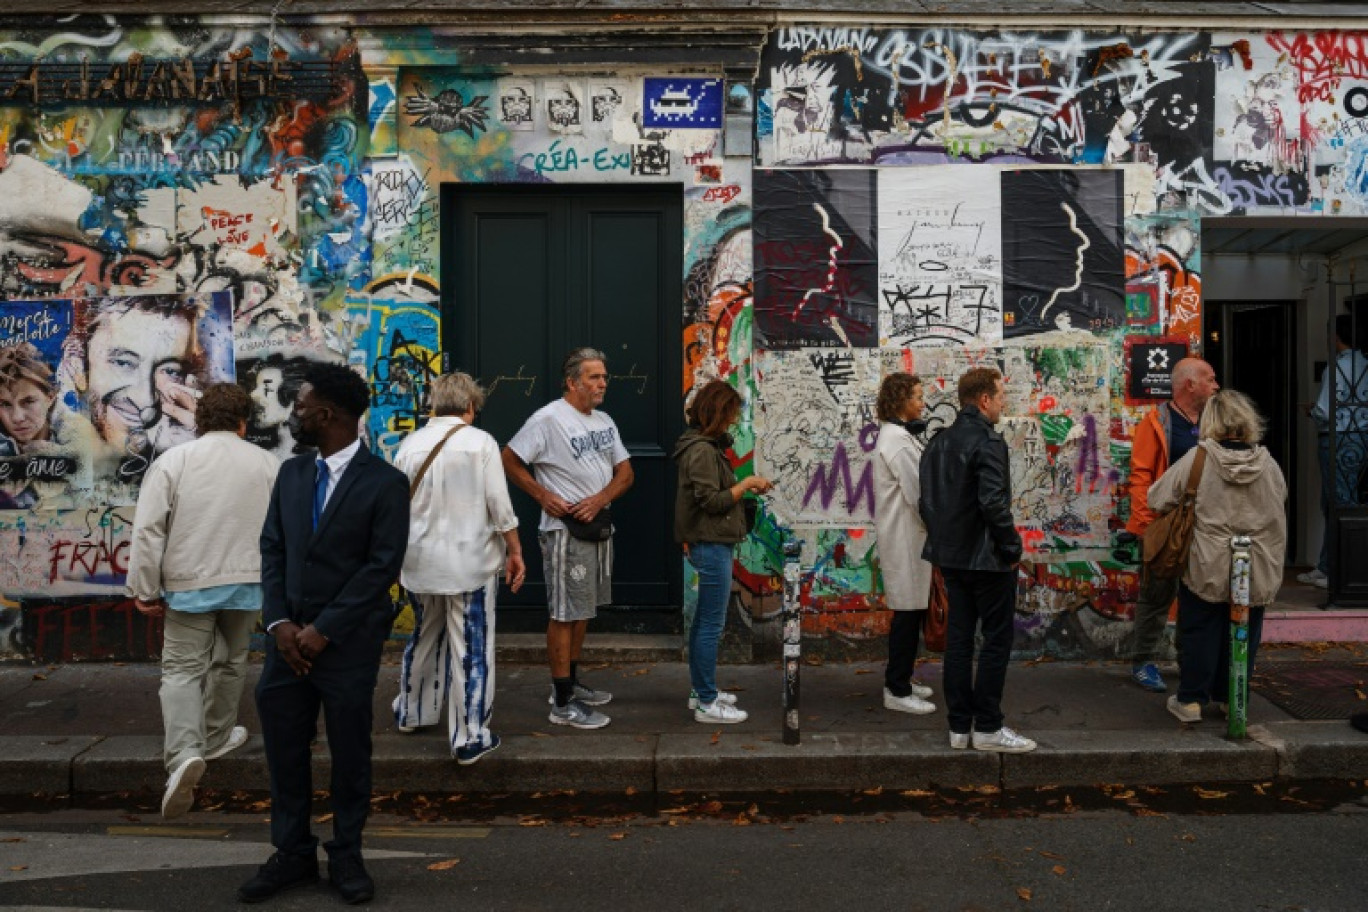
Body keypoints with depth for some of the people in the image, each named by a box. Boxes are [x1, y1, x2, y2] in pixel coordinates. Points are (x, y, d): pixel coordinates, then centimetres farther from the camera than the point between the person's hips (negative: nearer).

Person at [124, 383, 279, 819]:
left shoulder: (173, 460, -5)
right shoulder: (266, 463, 0)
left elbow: (148, 530, -8)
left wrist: (145, 588, 0)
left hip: (189, 582, -2)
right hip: (246, 581, 2)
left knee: (182, 668, 3)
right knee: (230, 663, 20)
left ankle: (185, 753, -16)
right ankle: (216, 738, 36)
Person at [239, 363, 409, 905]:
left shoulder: (385, 483, -10)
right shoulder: (291, 473, 8)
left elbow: (383, 566, -14)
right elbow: (272, 549, 7)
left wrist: (323, 629, -15)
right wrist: (279, 622, -6)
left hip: (348, 642, -5)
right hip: (289, 637, 5)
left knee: (350, 753, 8)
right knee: (284, 750, 11)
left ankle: (346, 857, 26)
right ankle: (293, 854, 28)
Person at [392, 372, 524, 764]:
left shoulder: (411, 444, 2)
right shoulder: (480, 442, -10)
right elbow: (500, 506, -12)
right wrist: (515, 551, 0)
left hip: (421, 562, 5)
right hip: (470, 562, -5)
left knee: (424, 638, 24)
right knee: (472, 650, 4)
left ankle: (411, 712, 41)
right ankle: (470, 738, 10)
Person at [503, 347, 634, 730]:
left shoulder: (605, 421, 10)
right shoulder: (548, 419, -13)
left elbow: (625, 472, 8)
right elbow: (509, 459, -10)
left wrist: (600, 500, -10)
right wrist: (543, 496, -17)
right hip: (565, 530, -8)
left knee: (583, 609, 17)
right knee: (565, 613, -4)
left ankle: (571, 681, 31)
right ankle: (563, 704, 3)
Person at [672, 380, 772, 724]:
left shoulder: (707, 445, 13)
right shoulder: (702, 450, -17)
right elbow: (712, 500, -20)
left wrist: (746, 486, 6)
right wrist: (747, 483, -11)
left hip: (708, 544, 11)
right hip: (712, 545, -11)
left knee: (703, 621, 17)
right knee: (712, 625, -4)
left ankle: (701, 691, 28)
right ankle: (707, 703, 4)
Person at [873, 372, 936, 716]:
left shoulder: (900, 435, 15)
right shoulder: (898, 439, -17)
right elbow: (917, 491, -19)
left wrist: (934, 526, 11)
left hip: (907, 533, 10)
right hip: (905, 536, -10)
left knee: (912, 609, 15)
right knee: (908, 610, -4)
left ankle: (900, 680, 25)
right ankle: (897, 691, 5)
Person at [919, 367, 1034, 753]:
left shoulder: (938, 441, 9)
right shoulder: (988, 441, -16)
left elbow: (926, 501, 12)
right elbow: (994, 503, -24)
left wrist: (941, 538, 16)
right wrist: (1012, 548, -13)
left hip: (951, 555, 8)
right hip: (986, 558, -8)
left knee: (958, 637, 11)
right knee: (996, 640, 3)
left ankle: (959, 726, 17)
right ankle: (987, 728, 9)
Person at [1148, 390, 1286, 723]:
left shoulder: (1196, 460, -12)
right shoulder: (1269, 465, -3)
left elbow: (1157, 499, -4)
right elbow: (1278, 505, 12)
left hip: (1207, 569, -3)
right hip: (1258, 571, 3)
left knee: (1199, 633, 9)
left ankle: (1191, 699, 14)